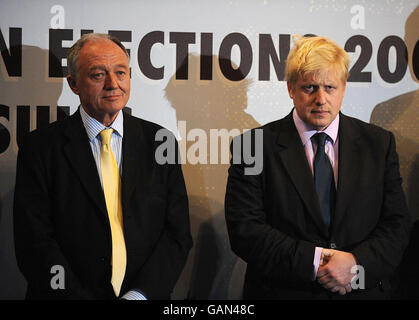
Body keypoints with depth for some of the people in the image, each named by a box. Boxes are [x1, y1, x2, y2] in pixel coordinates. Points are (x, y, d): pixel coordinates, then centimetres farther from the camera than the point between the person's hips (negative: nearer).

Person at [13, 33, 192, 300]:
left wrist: (139, 294, -8)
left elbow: (178, 235, 5)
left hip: (147, 294, 1)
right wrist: (79, 297, -13)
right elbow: (34, 243, -3)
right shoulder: (41, 147, 3)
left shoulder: (158, 142, 8)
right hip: (68, 295, -1)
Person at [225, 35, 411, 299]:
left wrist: (358, 262, -19)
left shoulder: (379, 143, 1)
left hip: (363, 291, 2)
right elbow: (244, 230, -14)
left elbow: (397, 224, -2)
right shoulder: (253, 147, -8)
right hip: (284, 292, -2)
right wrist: (313, 262, -20)